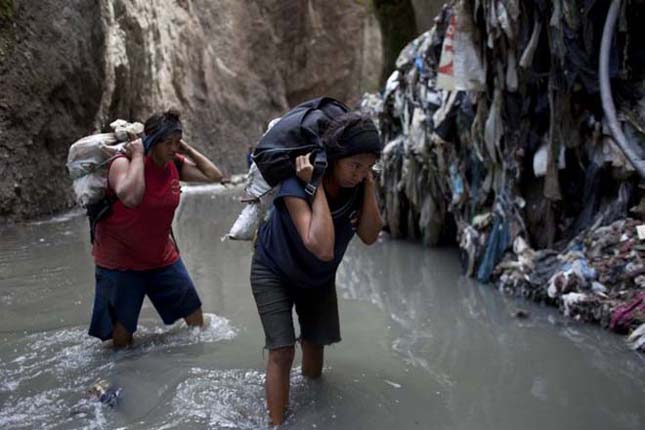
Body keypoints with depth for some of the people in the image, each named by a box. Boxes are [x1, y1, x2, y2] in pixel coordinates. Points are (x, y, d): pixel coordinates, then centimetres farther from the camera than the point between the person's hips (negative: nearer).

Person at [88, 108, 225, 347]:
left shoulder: (176, 165, -2)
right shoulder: (123, 163, -20)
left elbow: (214, 176, 2)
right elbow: (131, 197, -40)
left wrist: (188, 150, -4)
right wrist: (138, 156, -29)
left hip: (162, 256, 6)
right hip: (120, 260, -5)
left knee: (195, 314, 11)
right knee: (121, 336, -4)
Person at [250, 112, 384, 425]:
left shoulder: (357, 185, -19)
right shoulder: (296, 184, -36)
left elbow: (369, 236, -26)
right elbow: (323, 248, -47)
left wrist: (369, 185, -31)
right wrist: (316, 186, -45)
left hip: (318, 277, 5)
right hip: (274, 272, -5)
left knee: (315, 344, 15)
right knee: (282, 352, -13)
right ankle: (276, 423, 3)